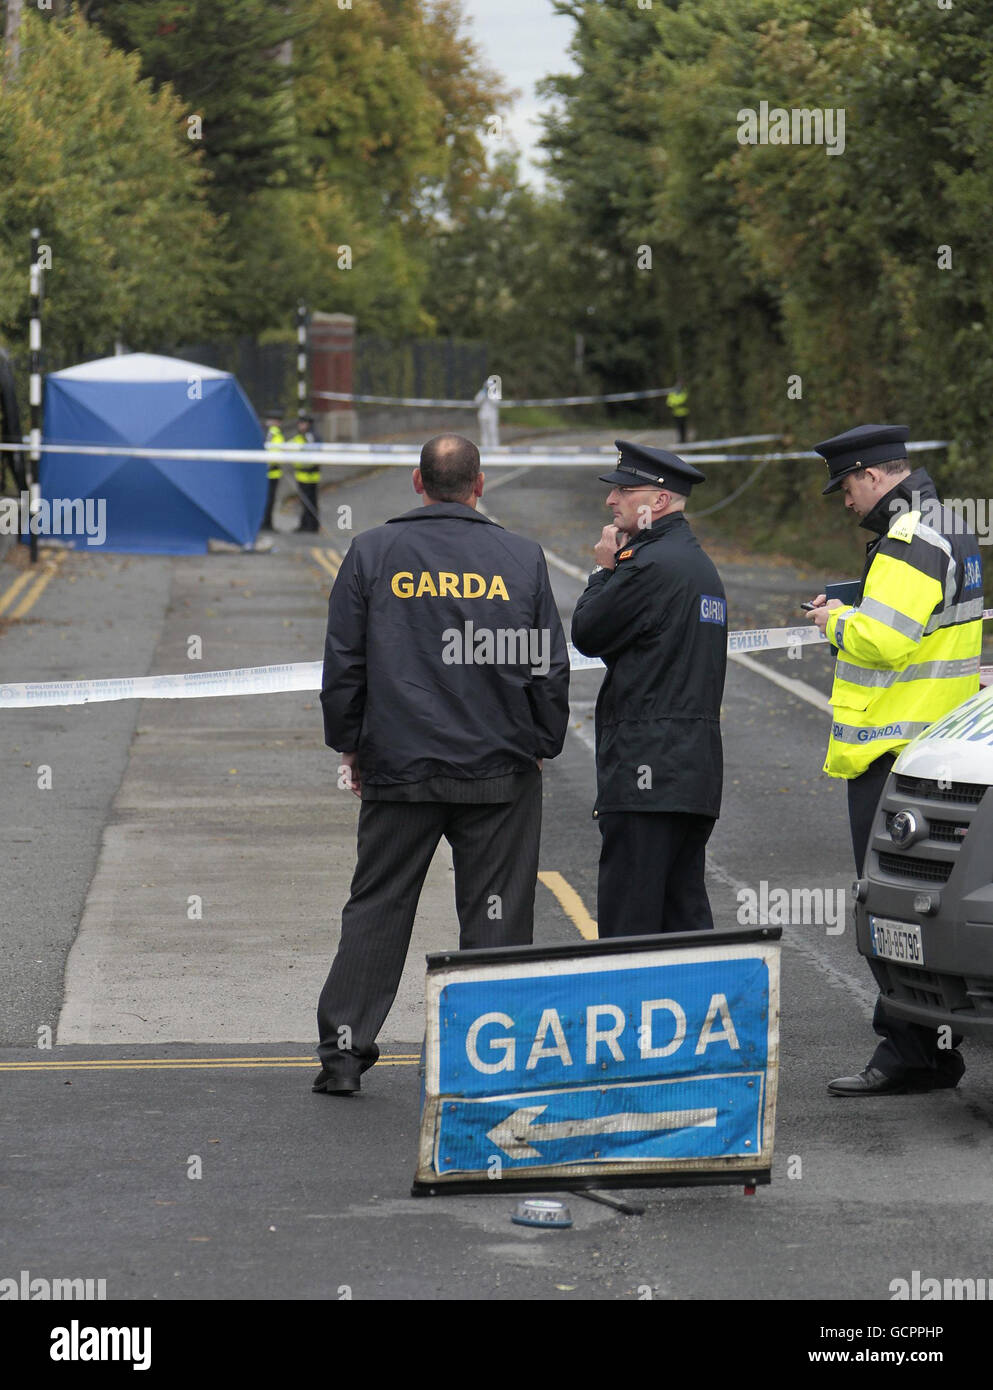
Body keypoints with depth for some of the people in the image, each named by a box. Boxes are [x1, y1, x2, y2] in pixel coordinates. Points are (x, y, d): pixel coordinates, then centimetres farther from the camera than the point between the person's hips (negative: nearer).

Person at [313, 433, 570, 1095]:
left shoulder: (372, 552, 0)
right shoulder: (522, 558, 0)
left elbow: (342, 661, 2)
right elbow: (549, 666, 2)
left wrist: (348, 744, 12)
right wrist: (541, 744, 14)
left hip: (399, 767, 0)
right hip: (500, 768, 0)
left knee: (376, 908, 8)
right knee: (495, 915, 6)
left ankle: (344, 1048, 5)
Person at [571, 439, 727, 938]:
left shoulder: (652, 565, -14)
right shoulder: (699, 563, 19)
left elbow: (586, 634, -5)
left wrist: (604, 569, 4)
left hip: (647, 769, -10)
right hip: (697, 767, 10)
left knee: (628, 923, -9)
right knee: (685, 917, 12)